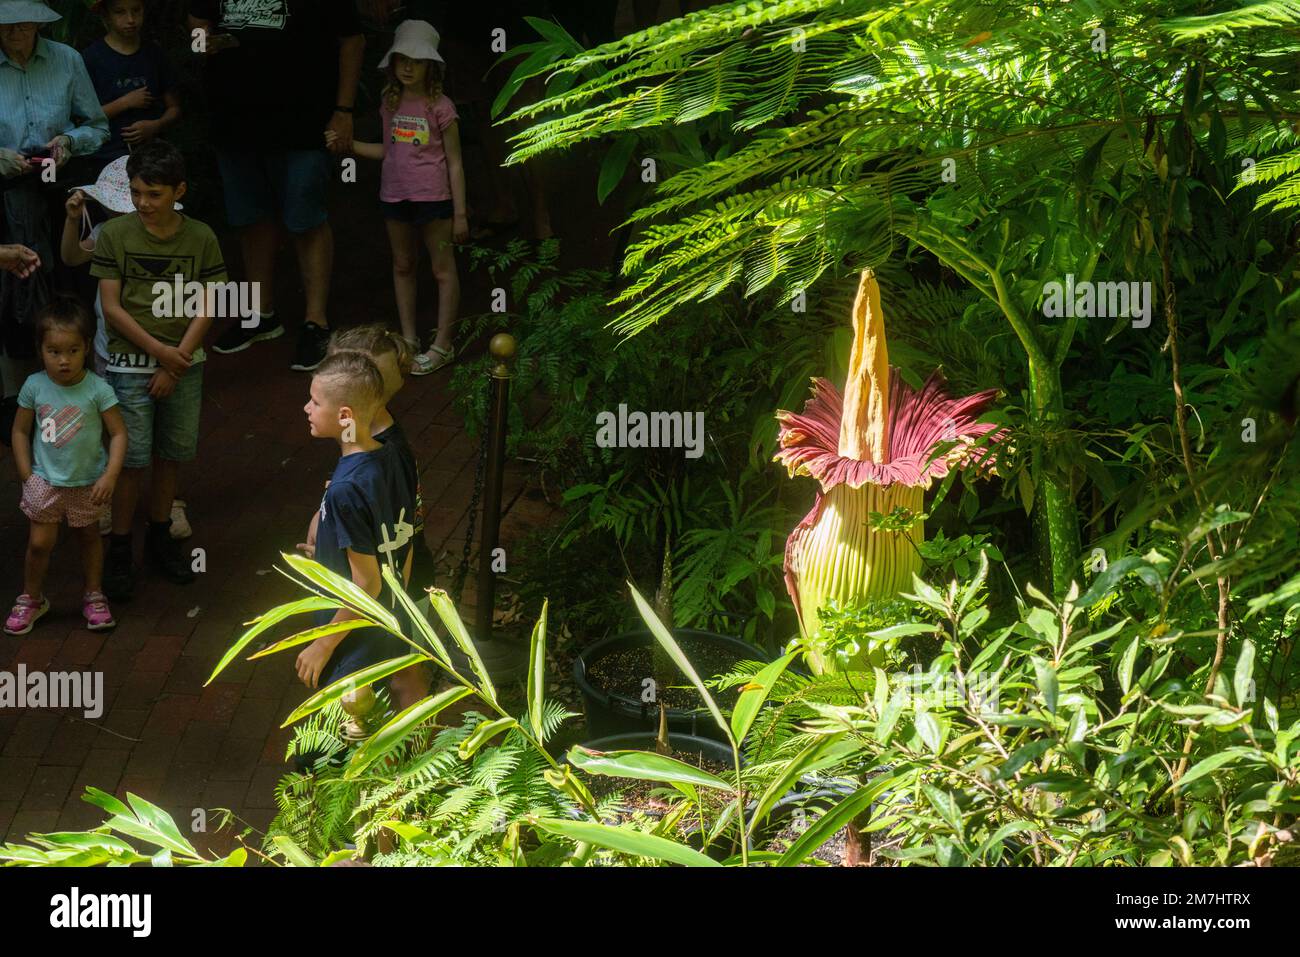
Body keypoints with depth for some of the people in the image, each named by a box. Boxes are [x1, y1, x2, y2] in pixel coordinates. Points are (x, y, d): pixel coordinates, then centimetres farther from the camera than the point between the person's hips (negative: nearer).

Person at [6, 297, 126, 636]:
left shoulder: (97, 389, -18)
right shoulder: (35, 387, -12)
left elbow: (118, 433, -13)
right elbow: (21, 431, -1)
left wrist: (110, 476, -20)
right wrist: (27, 476, -4)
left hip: (87, 483, 0)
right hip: (45, 481, 1)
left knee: (89, 536, 18)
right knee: (40, 542, 3)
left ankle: (94, 596, 34)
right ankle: (32, 599, 24)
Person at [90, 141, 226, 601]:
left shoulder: (200, 238, -4)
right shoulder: (115, 234, -8)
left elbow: (204, 309, -3)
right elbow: (111, 306, -8)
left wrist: (175, 364, -10)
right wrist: (158, 350, -13)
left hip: (183, 363, 2)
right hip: (130, 365, -2)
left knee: (172, 455, 11)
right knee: (132, 459, -3)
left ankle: (160, 537, 29)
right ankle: (120, 551, 8)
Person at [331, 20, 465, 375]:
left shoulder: (439, 107, -11)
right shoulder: (391, 104, 5)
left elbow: (455, 162, -7)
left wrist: (460, 213, -8)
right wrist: (348, 145, 6)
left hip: (432, 197, -6)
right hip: (395, 196, 6)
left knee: (443, 269, 1)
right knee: (402, 267, 14)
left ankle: (442, 346, 7)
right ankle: (409, 339, 25)